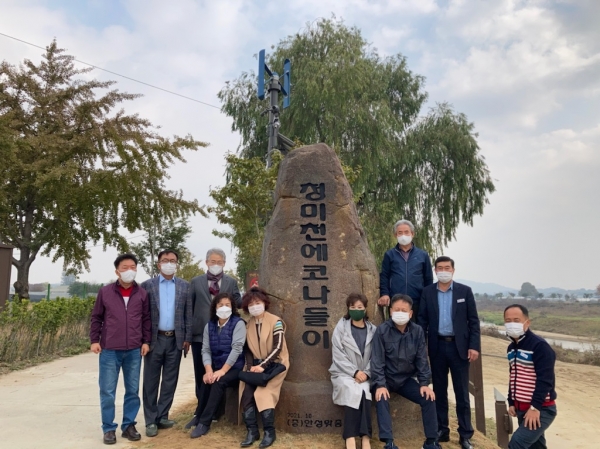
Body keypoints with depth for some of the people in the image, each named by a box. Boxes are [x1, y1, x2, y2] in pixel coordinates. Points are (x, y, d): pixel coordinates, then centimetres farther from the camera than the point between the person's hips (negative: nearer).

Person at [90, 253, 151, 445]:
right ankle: (109, 429, 16)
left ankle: (129, 426, 22)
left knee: (133, 391, 9)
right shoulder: (105, 292, 0)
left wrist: (146, 341, 4)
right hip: (109, 350, -1)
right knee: (107, 392, 3)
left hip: (134, 351, 2)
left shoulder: (142, 294, 3)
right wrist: (94, 340, 1)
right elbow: (96, 318, 6)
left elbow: (146, 319, 9)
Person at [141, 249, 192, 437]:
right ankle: (151, 420, 12)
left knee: (170, 381, 8)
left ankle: (162, 416, 20)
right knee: (151, 381, 4)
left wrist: (187, 338, 0)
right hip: (154, 339, -2)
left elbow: (188, 314, 5)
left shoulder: (185, 286, 5)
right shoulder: (147, 285, 0)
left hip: (175, 340, 2)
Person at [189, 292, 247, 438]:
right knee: (206, 381, -25)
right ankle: (199, 417, -9)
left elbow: (236, 349, -16)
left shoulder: (238, 323, -8)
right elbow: (205, 350, 1)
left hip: (235, 369, -4)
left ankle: (204, 423, -23)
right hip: (217, 368, 4)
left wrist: (222, 371, -22)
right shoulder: (209, 325, 8)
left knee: (218, 382, -30)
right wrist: (209, 370, -16)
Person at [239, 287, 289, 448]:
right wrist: (251, 366, -9)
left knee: (263, 392, -23)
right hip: (256, 364, 5)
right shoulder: (248, 324, 8)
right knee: (247, 391, -18)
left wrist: (263, 366, -22)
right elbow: (248, 349, 9)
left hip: (275, 363, -4)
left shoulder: (276, 321, -8)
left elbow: (277, 347, -14)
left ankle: (269, 432, -12)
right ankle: (252, 431, -12)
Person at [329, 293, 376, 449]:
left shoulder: (372, 330, 8)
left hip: (364, 375, 2)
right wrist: (355, 372, -15)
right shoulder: (341, 327, 1)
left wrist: (366, 373, -14)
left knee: (362, 390, -30)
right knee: (355, 390, -31)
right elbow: (338, 356, -6)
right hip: (344, 373, -2)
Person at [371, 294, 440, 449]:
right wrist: (380, 385, -22)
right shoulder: (382, 330, -14)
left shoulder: (417, 331, -5)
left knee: (429, 398, -12)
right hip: (386, 379, -3)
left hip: (406, 379, 3)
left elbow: (421, 359, 1)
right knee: (381, 400, -30)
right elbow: (377, 360, -15)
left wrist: (424, 383, -6)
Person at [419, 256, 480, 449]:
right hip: (437, 346, 1)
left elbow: (473, 320, 0)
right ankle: (441, 431, 22)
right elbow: (422, 320, 2)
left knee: (462, 392, 4)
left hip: (459, 346, -1)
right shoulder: (427, 292, 3)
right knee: (439, 391, 10)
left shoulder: (465, 291, 0)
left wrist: (474, 346, -8)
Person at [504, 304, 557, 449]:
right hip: (521, 408, 8)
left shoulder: (539, 346, -17)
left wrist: (535, 407, -24)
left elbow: (545, 380, -22)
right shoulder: (511, 348, 10)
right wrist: (511, 403, 14)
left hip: (542, 409, -8)